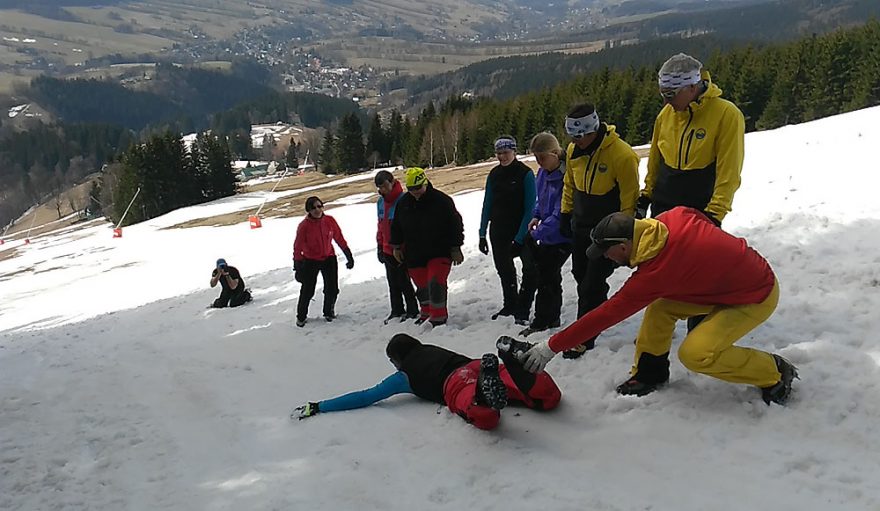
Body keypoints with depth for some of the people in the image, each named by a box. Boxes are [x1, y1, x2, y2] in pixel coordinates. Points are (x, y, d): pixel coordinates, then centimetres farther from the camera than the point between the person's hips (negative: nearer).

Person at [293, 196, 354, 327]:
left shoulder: (330, 221, -8)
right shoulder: (304, 226, -17)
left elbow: (339, 239, 2)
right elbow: (298, 247, -12)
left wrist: (349, 256, 5)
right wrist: (297, 267, -13)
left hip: (329, 258, 3)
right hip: (310, 261, -3)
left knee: (332, 289, 6)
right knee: (307, 290, 0)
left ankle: (329, 312, 32)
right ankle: (301, 316, 22)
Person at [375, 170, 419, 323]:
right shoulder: (380, 202, 10)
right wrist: (379, 246, 17)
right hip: (388, 250, 7)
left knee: (403, 281, -2)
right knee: (392, 282, 13)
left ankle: (412, 310, 12)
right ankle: (397, 310, 24)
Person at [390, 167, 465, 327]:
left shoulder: (441, 200, -11)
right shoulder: (403, 203, 3)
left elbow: (455, 224, -6)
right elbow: (396, 227, 17)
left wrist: (455, 248, -6)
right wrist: (396, 246, 15)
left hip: (439, 252, -4)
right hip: (414, 255, 5)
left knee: (436, 284, -14)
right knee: (422, 286, 12)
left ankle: (438, 317, -3)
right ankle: (426, 313, 34)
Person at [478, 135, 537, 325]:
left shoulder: (525, 173, -11)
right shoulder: (494, 174, 4)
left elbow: (529, 208, -13)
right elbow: (487, 204, 8)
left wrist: (519, 238, -18)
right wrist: (482, 234, 4)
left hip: (521, 231, -5)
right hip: (499, 231, 5)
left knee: (530, 269, -14)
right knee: (504, 270, 15)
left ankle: (522, 310, -3)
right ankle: (510, 306, 32)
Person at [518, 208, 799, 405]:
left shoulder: (655, 273, -31)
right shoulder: (672, 218, -13)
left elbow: (605, 315, -29)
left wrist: (551, 347, -25)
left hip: (756, 297, -9)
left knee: (696, 354, -20)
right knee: (659, 307, -1)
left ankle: (775, 373, 2)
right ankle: (649, 372, 15)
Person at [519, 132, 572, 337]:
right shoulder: (543, 172, 2)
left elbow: (560, 214, -27)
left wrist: (537, 233, -22)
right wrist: (536, 216, 3)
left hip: (562, 237, -9)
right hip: (547, 234, 9)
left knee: (546, 276, -3)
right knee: (550, 275, 18)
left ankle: (541, 322, 11)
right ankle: (552, 318, 32)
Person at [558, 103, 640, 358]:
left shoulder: (621, 155, -24)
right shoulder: (573, 151, -3)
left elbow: (629, 197, -17)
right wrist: (566, 214, 14)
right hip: (581, 227, 7)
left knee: (593, 284, -7)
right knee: (581, 278, 16)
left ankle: (584, 338, 3)